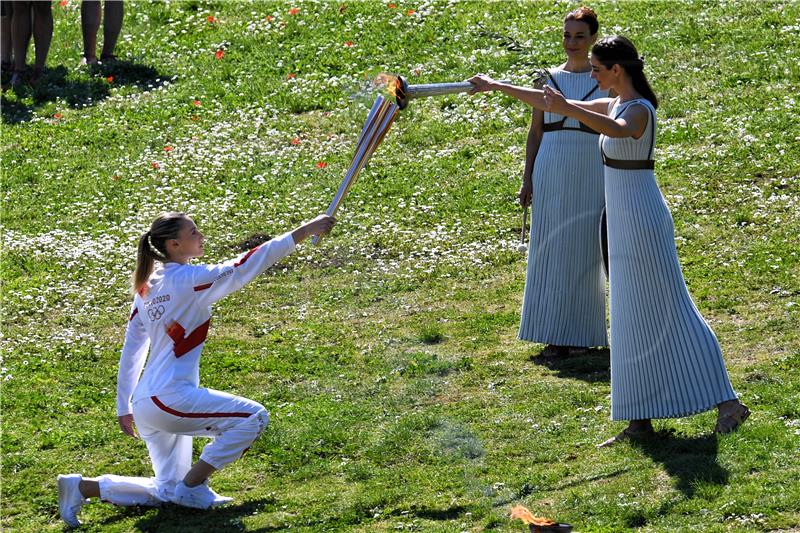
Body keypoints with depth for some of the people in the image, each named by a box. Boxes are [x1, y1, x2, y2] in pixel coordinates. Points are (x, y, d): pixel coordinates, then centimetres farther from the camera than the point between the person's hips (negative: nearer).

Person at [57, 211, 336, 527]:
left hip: (145, 406, 9)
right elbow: (245, 266, -15)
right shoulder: (190, 279, -11)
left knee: (167, 492, 17)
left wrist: (124, 408, 23)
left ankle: (83, 487, 9)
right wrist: (304, 232, -13)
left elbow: (131, 351, 17)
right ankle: (192, 486, -4)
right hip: (171, 398, -9)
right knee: (253, 417, -10)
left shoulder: (146, 286, 13)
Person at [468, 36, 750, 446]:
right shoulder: (614, 105, 12)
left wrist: (568, 108, -55)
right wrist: (496, 88, 21)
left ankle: (727, 402, -5)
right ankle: (640, 419, 13)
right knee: (634, 319, 10)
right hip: (626, 225, 10)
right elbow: (552, 105, 19)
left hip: (641, 220, -10)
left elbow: (620, 130, -42)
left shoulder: (639, 110, -16)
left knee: (669, 313, -7)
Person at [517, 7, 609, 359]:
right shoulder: (549, 78, 8)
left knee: (584, 251, 1)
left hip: (591, 175, -2)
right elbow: (535, 132, 10)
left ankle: (582, 332, 10)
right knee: (550, 250, 3)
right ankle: (555, 334, 9)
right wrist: (527, 178, 4)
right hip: (552, 174, 2)